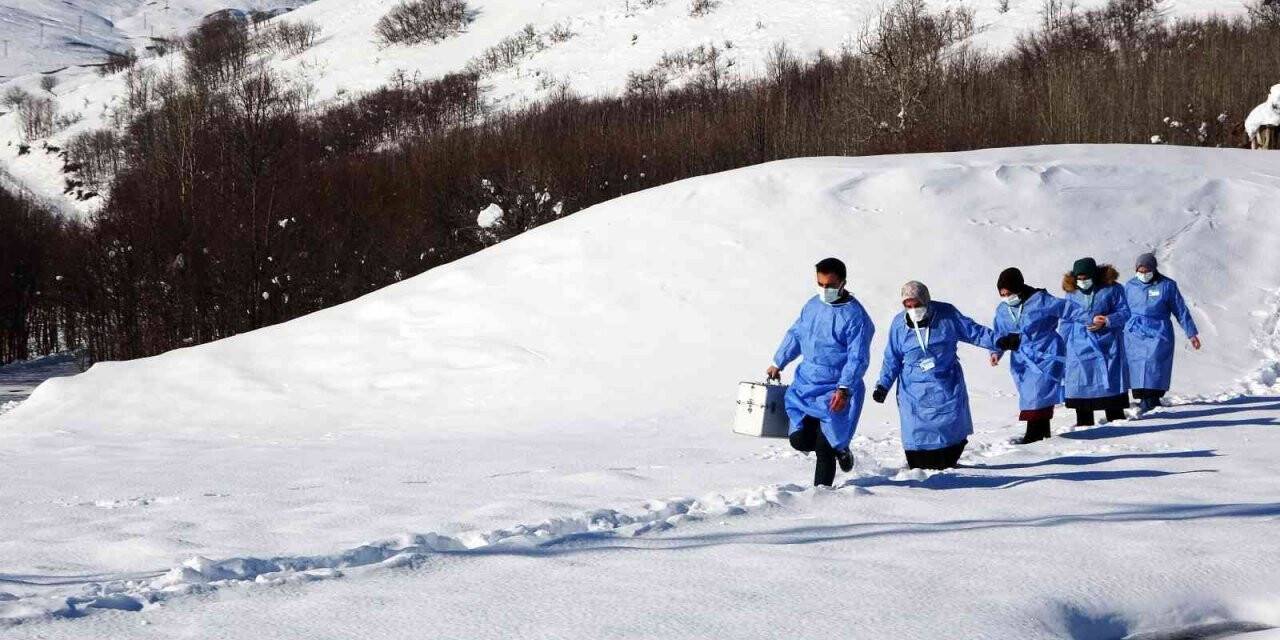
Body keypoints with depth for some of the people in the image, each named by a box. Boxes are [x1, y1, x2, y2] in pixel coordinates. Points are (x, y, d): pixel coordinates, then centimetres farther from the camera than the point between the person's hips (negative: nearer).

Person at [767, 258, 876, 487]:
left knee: (824, 448, -6)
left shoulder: (855, 316, -14)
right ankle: (839, 449, 27)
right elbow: (795, 335, 22)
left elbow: (857, 358, -18)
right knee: (800, 440, -1)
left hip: (837, 392, -6)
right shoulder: (813, 305, 7)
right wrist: (778, 364, 23)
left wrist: (844, 389, -27)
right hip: (806, 383, 6)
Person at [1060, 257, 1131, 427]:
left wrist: (1106, 321, -16)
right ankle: (1084, 421, 5)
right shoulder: (1072, 293, 6)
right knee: (1081, 382, -1)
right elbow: (1066, 321, 10)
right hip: (1080, 343, 1)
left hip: (1107, 342, -1)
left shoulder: (1112, 289, -1)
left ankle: (1116, 418, 14)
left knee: (1111, 381, 3)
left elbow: (1124, 312, 0)